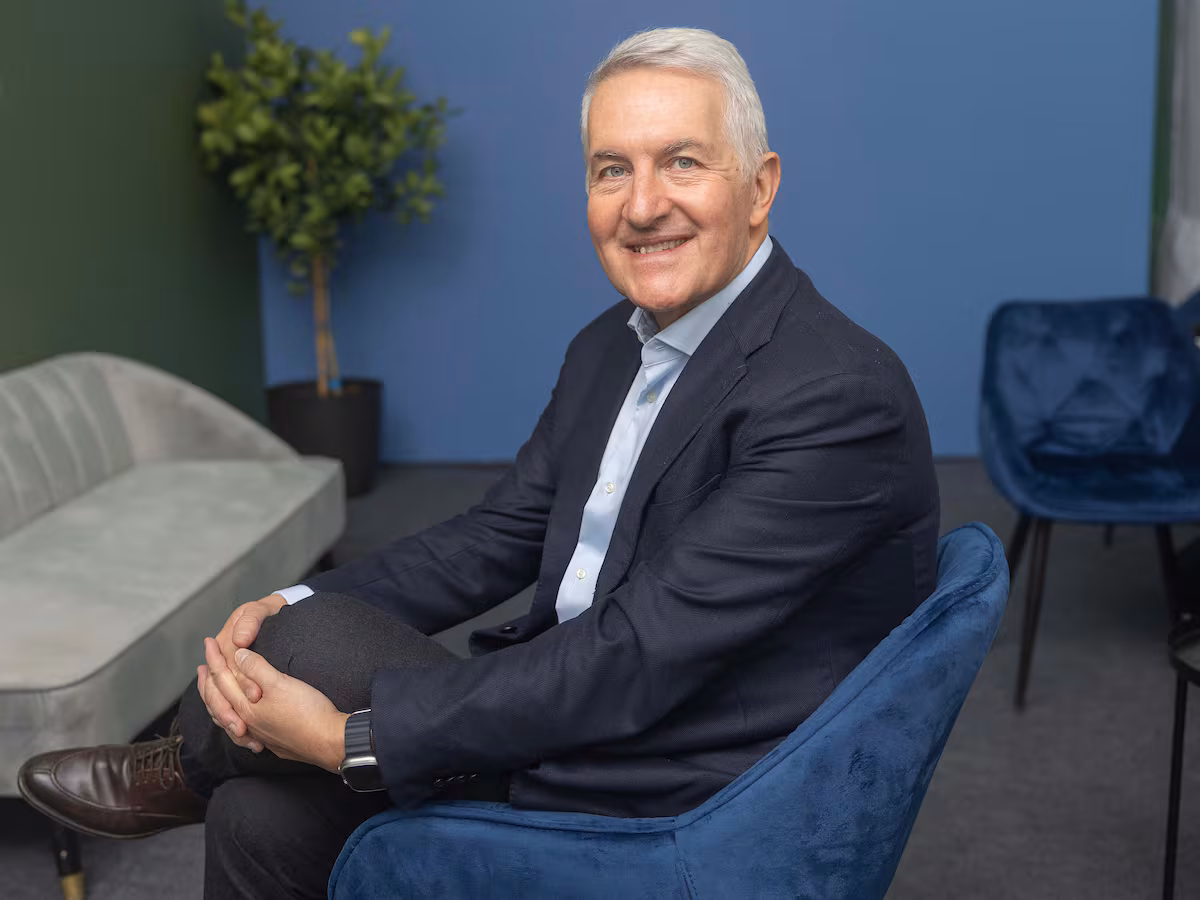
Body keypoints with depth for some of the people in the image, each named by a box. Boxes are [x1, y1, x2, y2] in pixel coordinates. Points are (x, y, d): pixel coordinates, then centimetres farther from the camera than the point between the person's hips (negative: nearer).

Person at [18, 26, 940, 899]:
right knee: (262, 817, -4)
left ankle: (187, 767, 21)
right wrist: (296, 607, -9)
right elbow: (503, 533, 8)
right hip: (581, 711, 8)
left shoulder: (840, 397, -23)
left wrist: (348, 736, -24)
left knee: (308, 643, -13)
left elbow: (640, 654, -27)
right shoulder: (611, 347, 7)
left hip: (674, 820, -8)